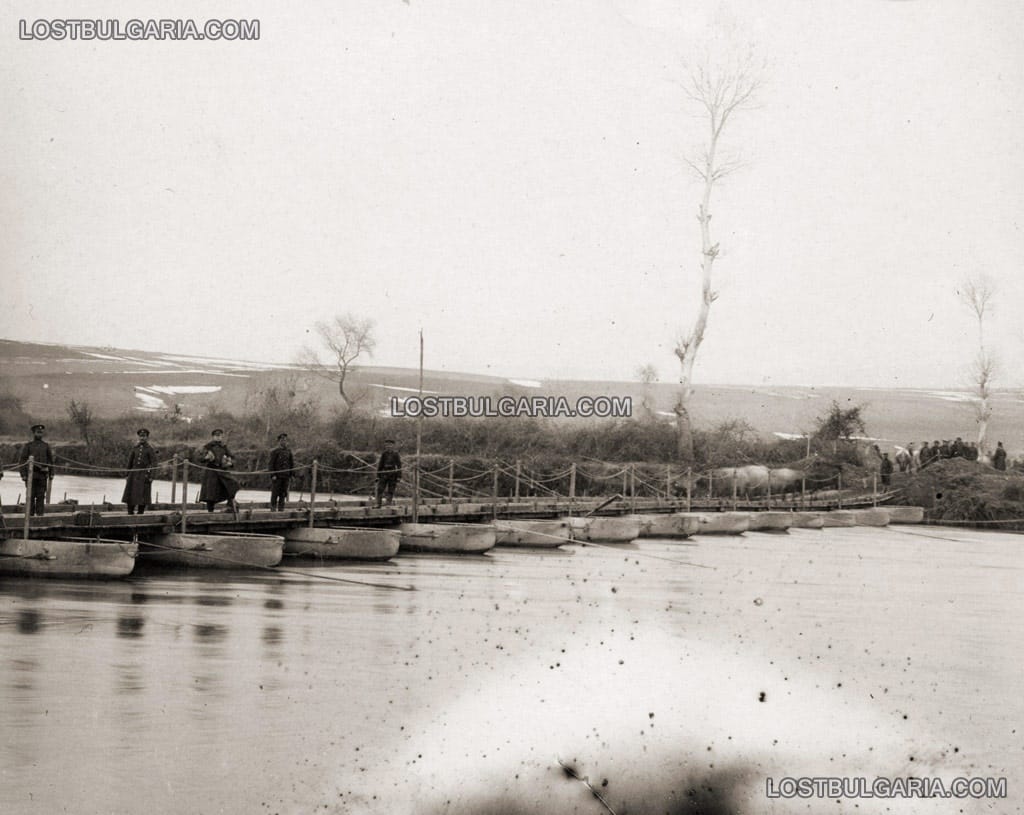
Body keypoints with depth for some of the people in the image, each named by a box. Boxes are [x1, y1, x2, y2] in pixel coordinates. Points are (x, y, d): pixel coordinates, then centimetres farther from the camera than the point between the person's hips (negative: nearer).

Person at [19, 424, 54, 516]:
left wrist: (51, 474, 6)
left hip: (42, 475, 2)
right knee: (31, 496, -1)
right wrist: (23, 475, -9)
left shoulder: (46, 446, 10)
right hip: (31, 474, -2)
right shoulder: (28, 445, 2)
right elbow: (21, 461, -1)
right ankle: (30, 515, 3)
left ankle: (40, 515, 3)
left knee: (41, 496, 0)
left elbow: (50, 460, 13)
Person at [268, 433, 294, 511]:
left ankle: (281, 509, 8)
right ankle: (273, 508, 2)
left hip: (285, 477, 4)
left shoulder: (288, 452, 12)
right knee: (275, 493, -2)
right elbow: (271, 464, -6)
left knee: (283, 493, 4)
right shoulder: (274, 451, -2)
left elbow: (291, 464, 16)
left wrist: (291, 475, 9)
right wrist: (273, 475, -14)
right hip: (277, 476, -4)